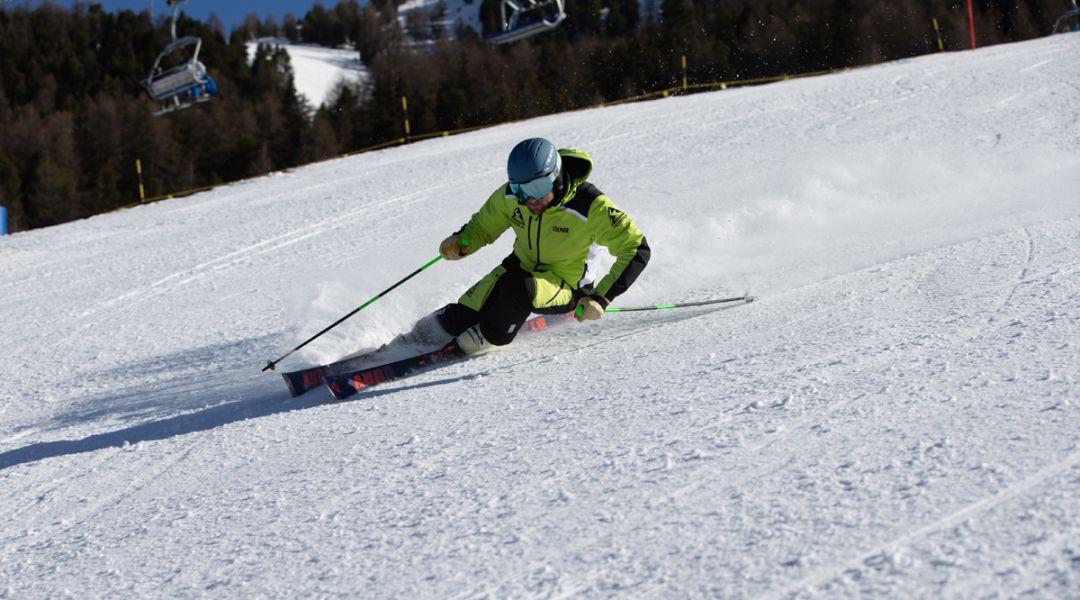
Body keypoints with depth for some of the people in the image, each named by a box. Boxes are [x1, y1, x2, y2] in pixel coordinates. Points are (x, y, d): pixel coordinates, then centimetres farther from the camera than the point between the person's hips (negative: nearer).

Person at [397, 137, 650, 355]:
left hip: (564, 287, -4)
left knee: (518, 287, -36)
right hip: (520, 268, 4)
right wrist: (461, 243, -17)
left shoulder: (590, 206, -26)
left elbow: (636, 250, -21)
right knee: (459, 318, -18)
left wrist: (602, 297, -27)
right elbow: (482, 226, 6)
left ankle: (492, 335, -9)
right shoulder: (510, 195, -12)